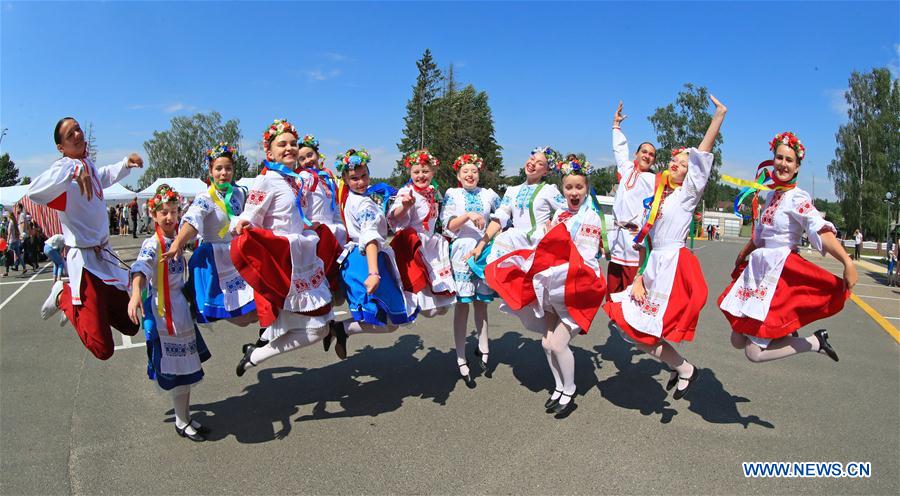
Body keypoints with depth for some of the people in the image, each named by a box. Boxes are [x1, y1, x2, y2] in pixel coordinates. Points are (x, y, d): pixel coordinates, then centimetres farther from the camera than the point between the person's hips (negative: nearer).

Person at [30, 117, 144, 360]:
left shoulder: (88, 164, 10)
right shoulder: (65, 167, -15)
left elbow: (106, 176, 35)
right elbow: (35, 191, -37)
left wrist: (126, 163, 18)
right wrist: (75, 171, -40)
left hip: (105, 256, 8)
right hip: (85, 260, -8)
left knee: (129, 325, 17)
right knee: (102, 348, -10)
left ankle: (79, 298, 32)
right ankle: (64, 297, 11)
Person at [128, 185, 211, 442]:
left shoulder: (178, 238, 4)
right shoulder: (152, 244, -17)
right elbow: (140, 269, -33)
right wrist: (135, 294, -50)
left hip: (182, 307, 8)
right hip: (164, 312, -8)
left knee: (186, 367, 17)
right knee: (178, 370, 1)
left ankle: (185, 417, 33)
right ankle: (183, 423, 18)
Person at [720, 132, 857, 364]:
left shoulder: (797, 197, -11)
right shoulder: (772, 195, 12)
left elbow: (821, 231, -26)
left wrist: (847, 262, -40)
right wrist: (742, 255, 40)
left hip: (780, 273, -8)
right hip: (758, 270, 8)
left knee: (754, 352, -7)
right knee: (737, 340, 11)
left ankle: (815, 342, 10)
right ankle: (784, 331, 29)